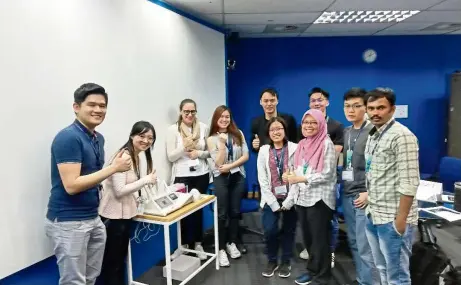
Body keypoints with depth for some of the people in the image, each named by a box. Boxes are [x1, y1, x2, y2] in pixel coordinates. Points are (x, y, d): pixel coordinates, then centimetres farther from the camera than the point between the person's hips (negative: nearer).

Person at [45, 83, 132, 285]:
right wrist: (114, 168, -20)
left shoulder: (98, 138, 9)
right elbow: (72, 185, -24)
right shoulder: (68, 137, -18)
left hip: (93, 219, 8)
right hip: (68, 222, -8)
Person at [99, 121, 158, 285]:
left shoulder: (136, 156, 9)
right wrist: (146, 180, -21)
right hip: (113, 216, -10)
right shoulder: (123, 156, -21)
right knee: (112, 263, 5)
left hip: (124, 214, 10)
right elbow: (119, 190, -26)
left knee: (120, 260, 21)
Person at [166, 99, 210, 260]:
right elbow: (170, 157, -6)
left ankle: (197, 244, 27)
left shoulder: (203, 127, 1)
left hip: (201, 174, 2)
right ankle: (183, 244, 23)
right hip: (182, 176, -2)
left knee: (198, 208, 11)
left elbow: (210, 152, 7)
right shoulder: (173, 129, -5)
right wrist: (184, 147, -21)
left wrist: (199, 153, -12)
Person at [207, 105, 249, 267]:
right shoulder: (212, 139, -3)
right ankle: (221, 249, 8)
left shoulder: (238, 134, 2)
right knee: (222, 214, -2)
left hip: (237, 176, 3)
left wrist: (230, 166, -14)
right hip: (221, 178, -2)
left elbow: (245, 156, -3)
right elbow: (219, 163, -11)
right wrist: (222, 143, -19)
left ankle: (232, 243, 27)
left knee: (235, 212, 11)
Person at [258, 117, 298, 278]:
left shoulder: (294, 148, -3)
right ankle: (272, 261, 18)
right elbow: (262, 179, 0)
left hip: (290, 198, -1)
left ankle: (286, 262, 29)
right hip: (271, 199, 1)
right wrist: (274, 203, -7)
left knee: (288, 230, 8)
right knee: (269, 230, -6)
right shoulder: (263, 150, 4)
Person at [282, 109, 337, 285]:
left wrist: (302, 178, -19)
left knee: (319, 239, 5)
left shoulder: (326, 144, -9)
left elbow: (327, 174, -14)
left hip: (319, 199, -6)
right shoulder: (302, 145, 11)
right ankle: (313, 271, 29)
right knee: (307, 238, 14)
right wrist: (290, 200, 11)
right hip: (302, 199, 6)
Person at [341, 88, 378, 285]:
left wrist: (369, 192, -16)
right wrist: (342, 187, 9)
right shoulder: (345, 132, 12)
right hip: (347, 194, 7)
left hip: (364, 195, -6)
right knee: (354, 243, 13)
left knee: (365, 246, -5)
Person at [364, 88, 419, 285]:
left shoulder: (401, 136, -15)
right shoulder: (373, 136, 12)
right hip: (373, 216, 8)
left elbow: (409, 182, -19)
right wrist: (370, 207, 13)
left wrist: (401, 218, -19)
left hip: (392, 219, -8)